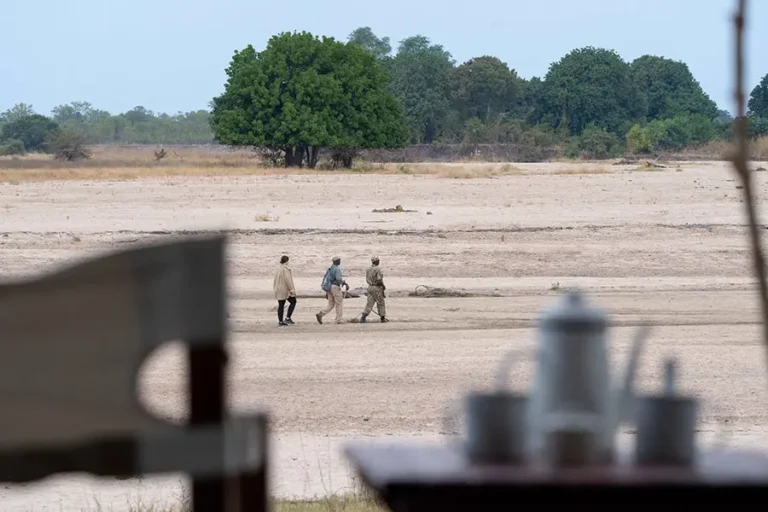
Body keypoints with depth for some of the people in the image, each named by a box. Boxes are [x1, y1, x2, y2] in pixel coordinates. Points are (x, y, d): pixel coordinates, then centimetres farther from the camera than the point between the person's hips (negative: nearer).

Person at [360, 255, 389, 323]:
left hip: (370, 287, 6)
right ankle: (383, 318, 16)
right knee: (381, 303, 8)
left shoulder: (368, 269, 7)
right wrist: (384, 286, -7)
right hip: (377, 288, -6)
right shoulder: (378, 269, -16)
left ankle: (363, 317, -8)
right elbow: (379, 280, -22)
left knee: (369, 303, 5)